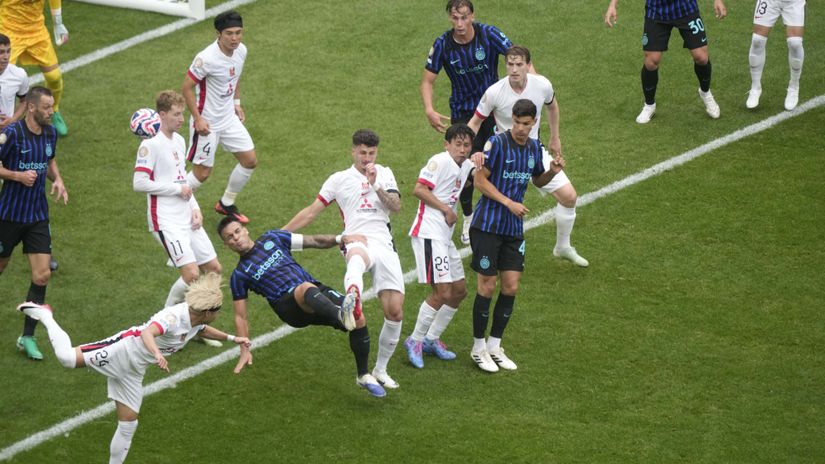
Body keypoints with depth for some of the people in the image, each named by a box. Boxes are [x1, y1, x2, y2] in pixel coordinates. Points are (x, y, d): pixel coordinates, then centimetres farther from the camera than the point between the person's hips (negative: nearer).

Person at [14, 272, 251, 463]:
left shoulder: (196, 321, 4)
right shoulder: (174, 316, -26)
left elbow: (202, 330, 30)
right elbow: (147, 332, -43)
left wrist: (232, 338, 27)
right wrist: (157, 354, -60)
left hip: (133, 370, 8)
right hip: (122, 350, -8)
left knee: (128, 423, 6)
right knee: (67, 357, -23)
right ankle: (44, 315, 2)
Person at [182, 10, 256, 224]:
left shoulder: (241, 51, -4)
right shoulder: (206, 59, -28)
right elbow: (187, 87, -20)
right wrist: (198, 119, -21)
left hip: (229, 118, 8)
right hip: (207, 123, -8)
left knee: (250, 161, 9)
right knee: (202, 173, -2)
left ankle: (226, 204, 28)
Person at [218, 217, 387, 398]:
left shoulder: (272, 239, 19)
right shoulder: (240, 275, 13)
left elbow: (314, 241, 16)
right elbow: (241, 317, 14)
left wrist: (340, 239, -1)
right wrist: (245, 351, 4)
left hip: (315, 289, 4)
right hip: (289, 307, -4)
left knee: (358, 319, -18)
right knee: (306, 288, -40)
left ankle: (364, 376, 1)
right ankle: (341, 314, -73)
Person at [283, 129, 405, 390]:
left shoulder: (385, 174, 21)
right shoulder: (339, 180, 16)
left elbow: (396, 207, 6)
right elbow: (311, 212, 18)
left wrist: (375, 185, -8)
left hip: (384, 246, 3)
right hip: (357, 242, -3)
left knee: (395, 312, -6)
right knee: (358, 258, -45)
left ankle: (380, 370, 13)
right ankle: (353, 297, -81)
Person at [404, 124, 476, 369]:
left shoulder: (466, 166, 14)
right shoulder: (440, 161, -11)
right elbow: (419, 189, -18)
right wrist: (447, 210, -15)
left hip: (445, 237, 10)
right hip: (429, 233, -10)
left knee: (459, 290, 13)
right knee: (442, 292, -13)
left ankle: (431, 339, 24)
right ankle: (415, 340, 1)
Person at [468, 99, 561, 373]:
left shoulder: (534, 148, 7)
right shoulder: (497, 143, -13)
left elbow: (538, 181, 21)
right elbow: (480, 180, -13)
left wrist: (553, 172, -1)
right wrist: (509, 203, -19)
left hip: (514, 228, 6)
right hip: (488, 225, -6)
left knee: (511, 287, 4)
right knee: (487, 286, -2)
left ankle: (494, 346, 17)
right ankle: (478, 348, 11)